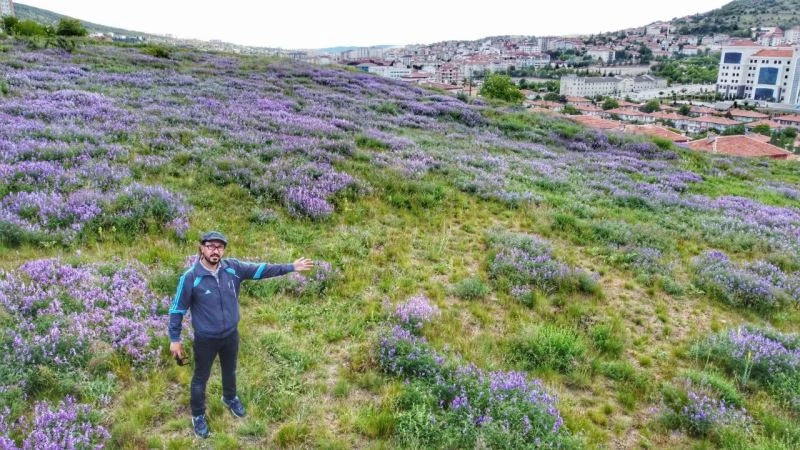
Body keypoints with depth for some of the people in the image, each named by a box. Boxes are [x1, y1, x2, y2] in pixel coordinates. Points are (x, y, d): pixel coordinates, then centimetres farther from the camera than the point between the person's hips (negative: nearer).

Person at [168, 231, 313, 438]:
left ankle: (230, 398, 58)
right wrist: (174, 339, -9)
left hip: (231, 334, 4)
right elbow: (177, 309, -13)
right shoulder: (190, 277, -23)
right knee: (201, 378, 18)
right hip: (205, 339, -4)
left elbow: (260, 270, -6)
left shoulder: (233, 267, -13)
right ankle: (198, 415, 42)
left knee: (230, 370, 28)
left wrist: (291, 267, -8)